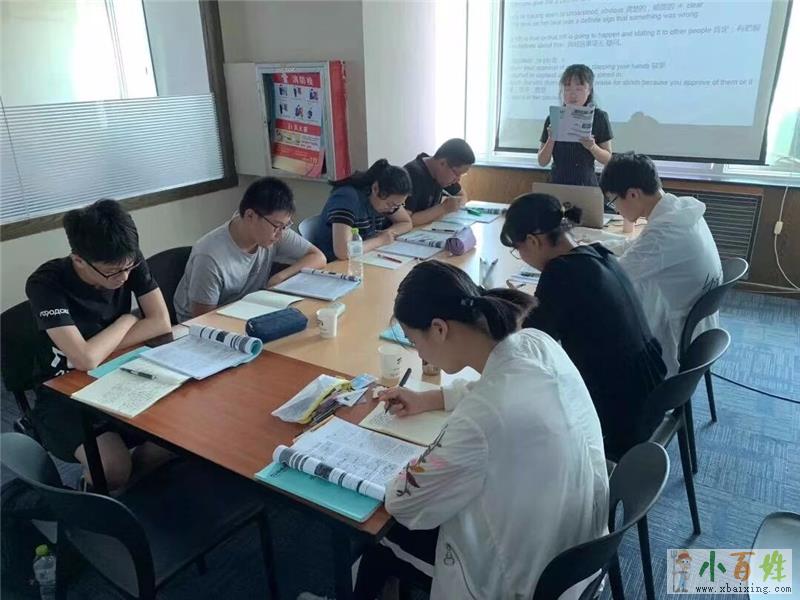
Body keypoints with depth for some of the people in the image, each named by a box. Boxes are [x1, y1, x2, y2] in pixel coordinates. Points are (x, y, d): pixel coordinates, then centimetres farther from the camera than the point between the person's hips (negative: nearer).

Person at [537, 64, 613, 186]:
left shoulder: (598, 117, -1)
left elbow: (608, 159, 0)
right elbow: (542, 162, 1)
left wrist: (592, 147, -18)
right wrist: (551, 140, -15)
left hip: (586, 184, -1)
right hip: (557, 183, 1)